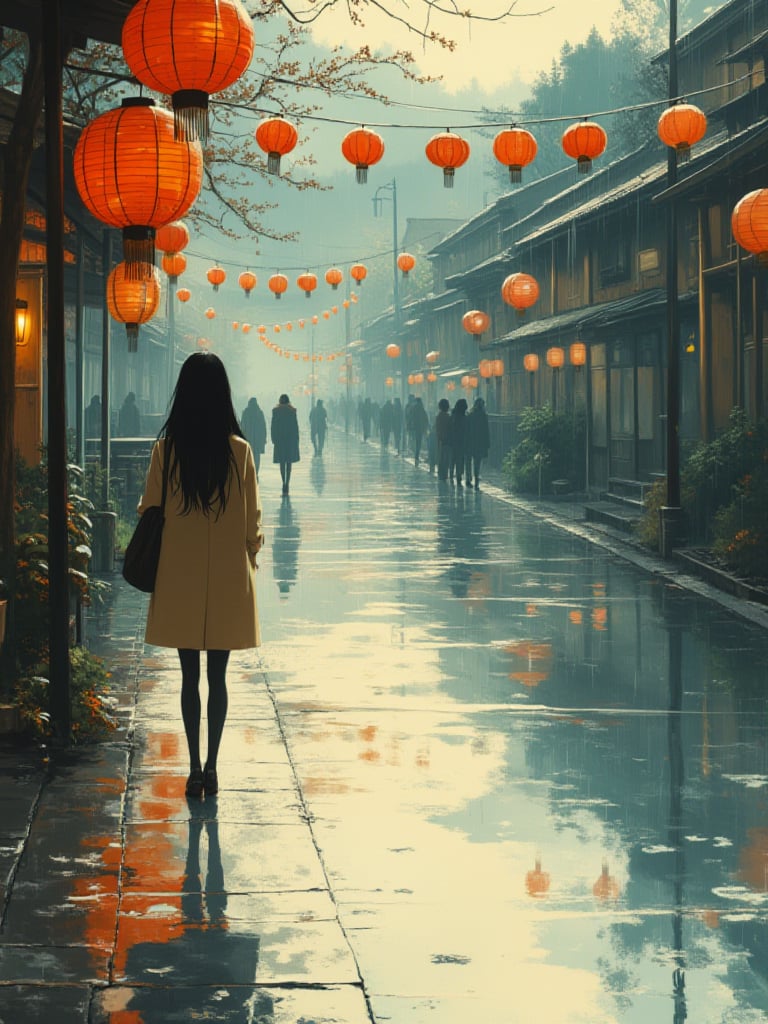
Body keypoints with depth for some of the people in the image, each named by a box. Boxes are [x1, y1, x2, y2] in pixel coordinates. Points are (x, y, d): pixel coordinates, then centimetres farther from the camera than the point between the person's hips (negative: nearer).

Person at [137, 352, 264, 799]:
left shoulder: (166, 449, -8)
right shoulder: (239, 450, -8)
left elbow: (149, 510, 0)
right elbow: (253, 519, -2)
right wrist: (251, 554, 15)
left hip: (179, 578, 0)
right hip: (228, 578, 0)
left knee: (190, 677, 7)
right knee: (217, 677, 9)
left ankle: (195, 770, 5)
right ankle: (211, 768, 11)